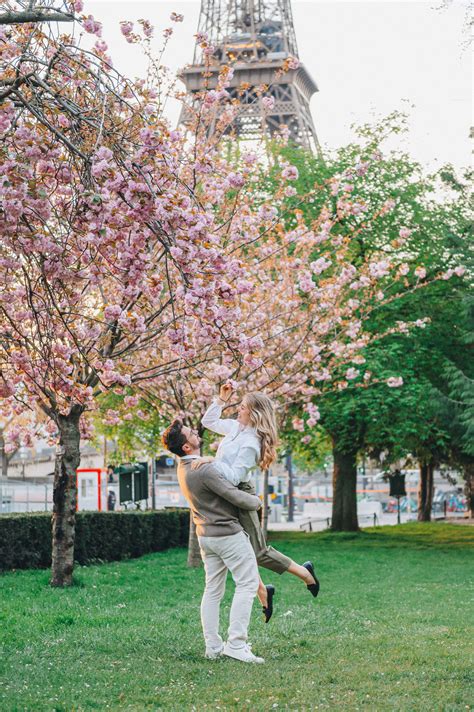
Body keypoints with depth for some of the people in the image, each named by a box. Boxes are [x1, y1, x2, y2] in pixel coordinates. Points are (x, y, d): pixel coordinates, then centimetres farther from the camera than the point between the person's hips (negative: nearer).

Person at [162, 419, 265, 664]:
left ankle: (212, 646, 11)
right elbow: (236, 497, -19)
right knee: (247, 584, -3)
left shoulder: (183, 467, 5)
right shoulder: (204, 470, -25)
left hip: (206, 535, 9)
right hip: (228, 533, -9)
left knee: (213, 590, 11)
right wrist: (257, 502, 0)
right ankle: (236, 643, -10)